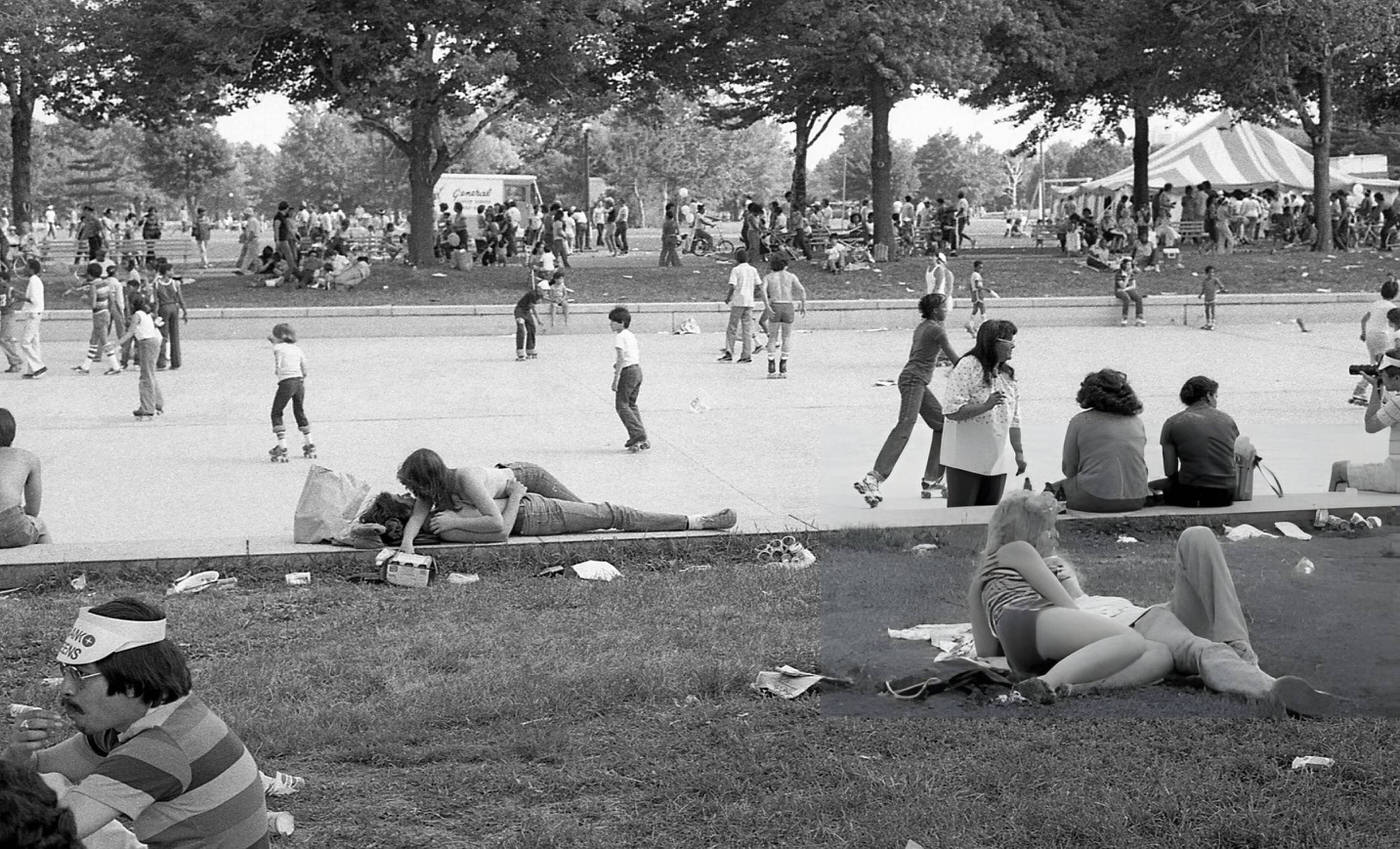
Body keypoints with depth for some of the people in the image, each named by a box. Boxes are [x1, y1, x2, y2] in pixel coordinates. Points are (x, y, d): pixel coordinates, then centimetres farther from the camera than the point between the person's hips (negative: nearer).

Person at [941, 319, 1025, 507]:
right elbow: (952, 412, -18)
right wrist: (985, 406, -28)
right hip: (965, 462, -7)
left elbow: (1014, 419, 19)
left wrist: (1019, 452, 16)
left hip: (996, 462, 7)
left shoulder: (1007, 374, 13)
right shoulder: (968, 367, -11)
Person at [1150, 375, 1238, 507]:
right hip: (1227, 496, 4)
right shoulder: (1228, 420, 10)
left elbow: (1170, 472, -1)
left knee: (1150, 488, 22)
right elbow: (1235, 464, 12)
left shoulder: (1172, 423, 1)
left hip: (1192, 496, -4)